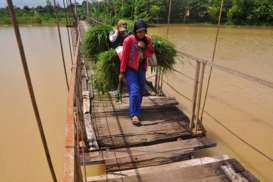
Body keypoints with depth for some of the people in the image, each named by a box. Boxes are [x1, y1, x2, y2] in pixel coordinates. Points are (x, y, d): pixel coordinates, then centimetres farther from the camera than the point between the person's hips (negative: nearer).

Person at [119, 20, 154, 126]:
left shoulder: (148, 40, -1)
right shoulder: (129, 40, -16)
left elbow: (150, 55, 1)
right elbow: (124, 57, -13)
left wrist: (144, 48, -19)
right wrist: (122, 72, -12)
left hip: (142, 68, 6)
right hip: (131, 68, -5)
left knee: (141, 90, 12)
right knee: (134, 91, -14)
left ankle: (136, 111, 31)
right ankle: (134, 115, -8)